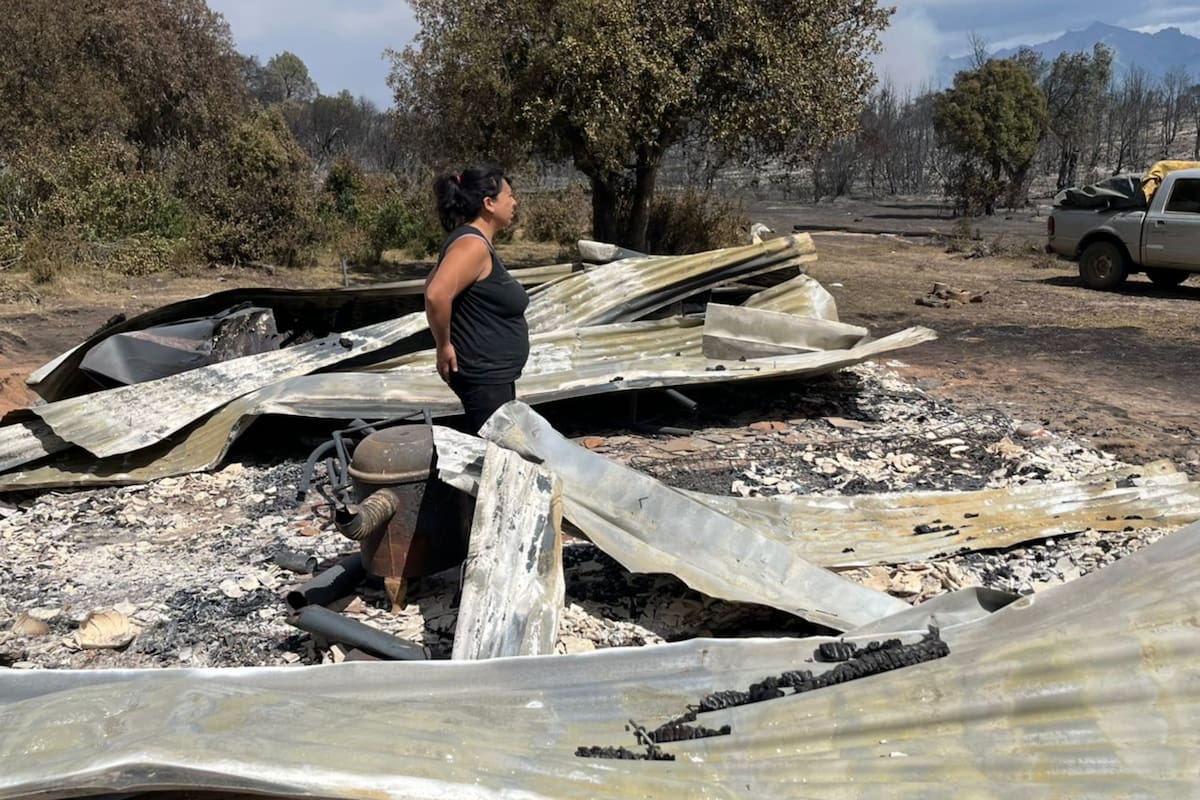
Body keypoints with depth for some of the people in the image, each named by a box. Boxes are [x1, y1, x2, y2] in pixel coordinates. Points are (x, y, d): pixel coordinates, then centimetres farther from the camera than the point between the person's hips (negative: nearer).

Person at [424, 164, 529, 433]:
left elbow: (433, 285, 23)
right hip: (484, 375, -10)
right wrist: (444, 346, -20)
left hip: (494, 373, 10)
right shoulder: (473, 244, -19)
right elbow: (436, 294, -32)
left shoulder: (478, 241, 12)